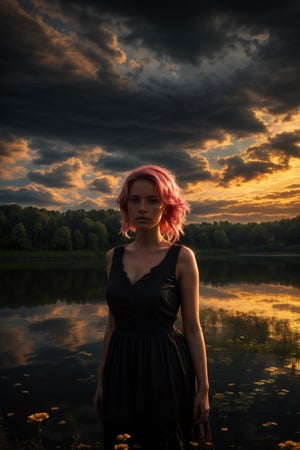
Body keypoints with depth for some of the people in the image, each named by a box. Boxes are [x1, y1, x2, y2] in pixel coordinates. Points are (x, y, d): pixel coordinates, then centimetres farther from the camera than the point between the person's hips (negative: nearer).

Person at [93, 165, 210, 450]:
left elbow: (192, 328, -6)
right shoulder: (114, 256, 3)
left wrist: (203, 388, -5)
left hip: (165, 368, -4)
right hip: (122, 369, 4)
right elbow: (113, 324, 8)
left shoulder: (182, 257, -9)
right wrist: (101, 381, 10)